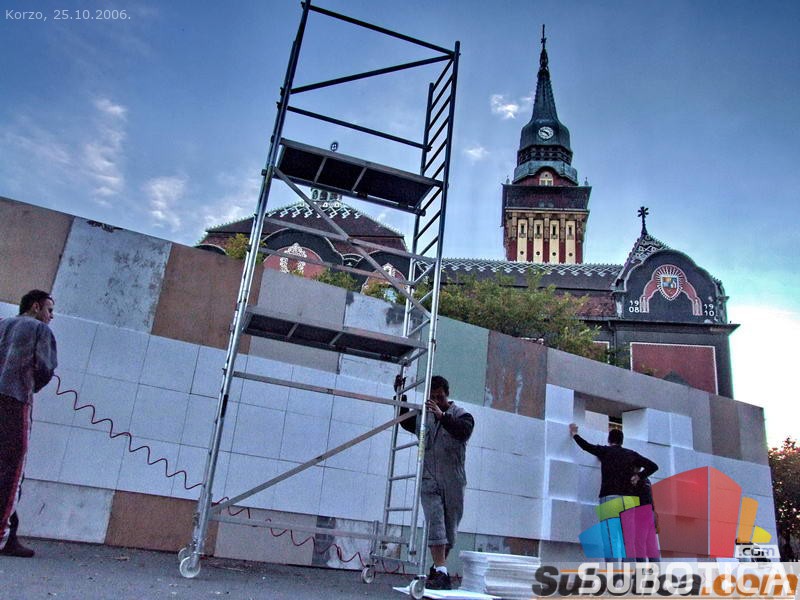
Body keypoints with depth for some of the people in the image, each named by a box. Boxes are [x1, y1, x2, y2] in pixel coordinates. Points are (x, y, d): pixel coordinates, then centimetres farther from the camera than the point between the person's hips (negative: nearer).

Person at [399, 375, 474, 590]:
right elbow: (406, 422, 24)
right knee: (435, 524, -14)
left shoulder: (461, 415, 0)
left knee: (450, 530, 7)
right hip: (430, 482, 2)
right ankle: (441, 573, -16)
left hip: (453, 483, -1)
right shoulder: (424, 416, 10)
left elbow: (464, 431, -20)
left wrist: (442, 415, -33)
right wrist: (401, 395, 14)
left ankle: (437, 568, 24)